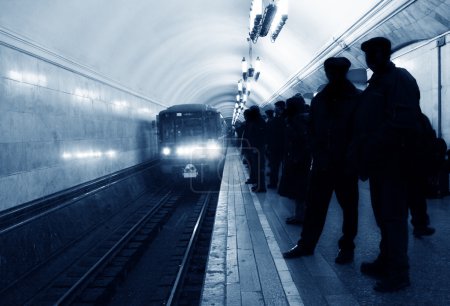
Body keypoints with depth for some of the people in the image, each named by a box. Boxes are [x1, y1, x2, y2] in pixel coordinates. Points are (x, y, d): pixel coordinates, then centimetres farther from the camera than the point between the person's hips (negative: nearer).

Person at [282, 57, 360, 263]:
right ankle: (306, 244, 16)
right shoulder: (319, 100, 10)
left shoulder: (357, 99, -2)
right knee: (314, 205, 7)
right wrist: (317, 155, 0)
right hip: (322, 163, 3)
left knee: (348, 207, 6)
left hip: (346, 165, -3)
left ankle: (346, 247, 18)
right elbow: (312, 130, 10)